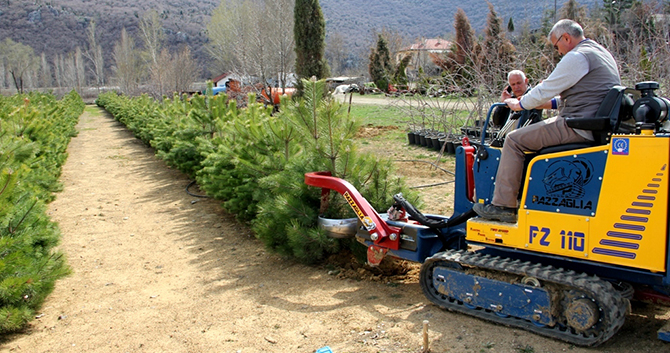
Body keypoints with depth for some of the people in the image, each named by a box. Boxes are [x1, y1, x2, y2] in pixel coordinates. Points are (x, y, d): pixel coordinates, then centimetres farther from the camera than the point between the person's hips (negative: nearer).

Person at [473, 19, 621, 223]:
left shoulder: (577, 57, -14)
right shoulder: (599, 52, 20)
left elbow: (545, 90, -12)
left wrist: (520, 104, 4)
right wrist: (552, 104, 21)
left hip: (578, 128, -11)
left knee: (515, 140, -9)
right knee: (535, 132, 28)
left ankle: (502, 206, -7)